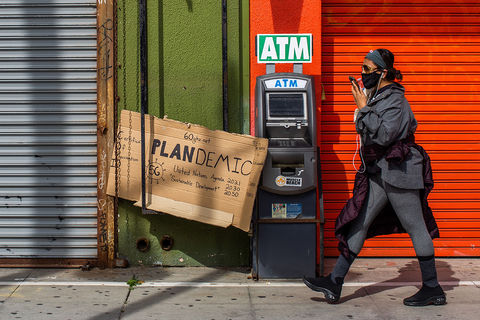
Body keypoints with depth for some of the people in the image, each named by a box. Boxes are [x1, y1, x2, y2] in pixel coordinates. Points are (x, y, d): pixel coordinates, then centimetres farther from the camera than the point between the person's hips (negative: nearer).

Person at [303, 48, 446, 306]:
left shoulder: (394, 99, -14)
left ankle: (433, 289, 13)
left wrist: (363, 108, -19)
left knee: (415, 227, 0)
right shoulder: (376, 96, 14)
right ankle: (334, 283, 7)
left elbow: (384, 134, -24)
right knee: (359, 222, 5)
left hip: (399, 171, -10)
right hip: (380, 172, 10)